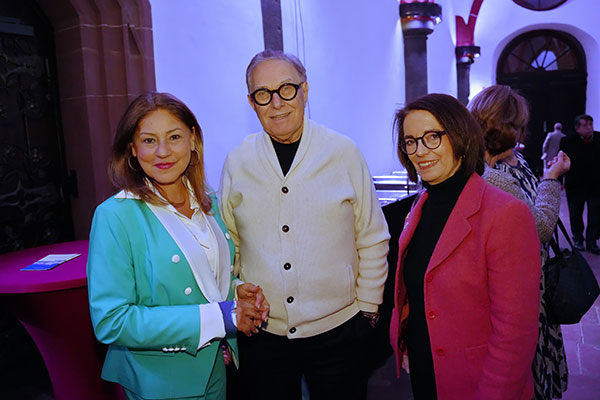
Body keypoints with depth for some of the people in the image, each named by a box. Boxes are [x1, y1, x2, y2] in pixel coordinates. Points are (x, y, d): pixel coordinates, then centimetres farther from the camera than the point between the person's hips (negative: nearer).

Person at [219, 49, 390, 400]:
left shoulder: (345, 153, -4)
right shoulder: (237, 163, 0)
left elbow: (372, 241, 1)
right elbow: (229, 246, 8)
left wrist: (367, 309, 2)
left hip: (337, 330, -1)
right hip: (261, 334, 1)